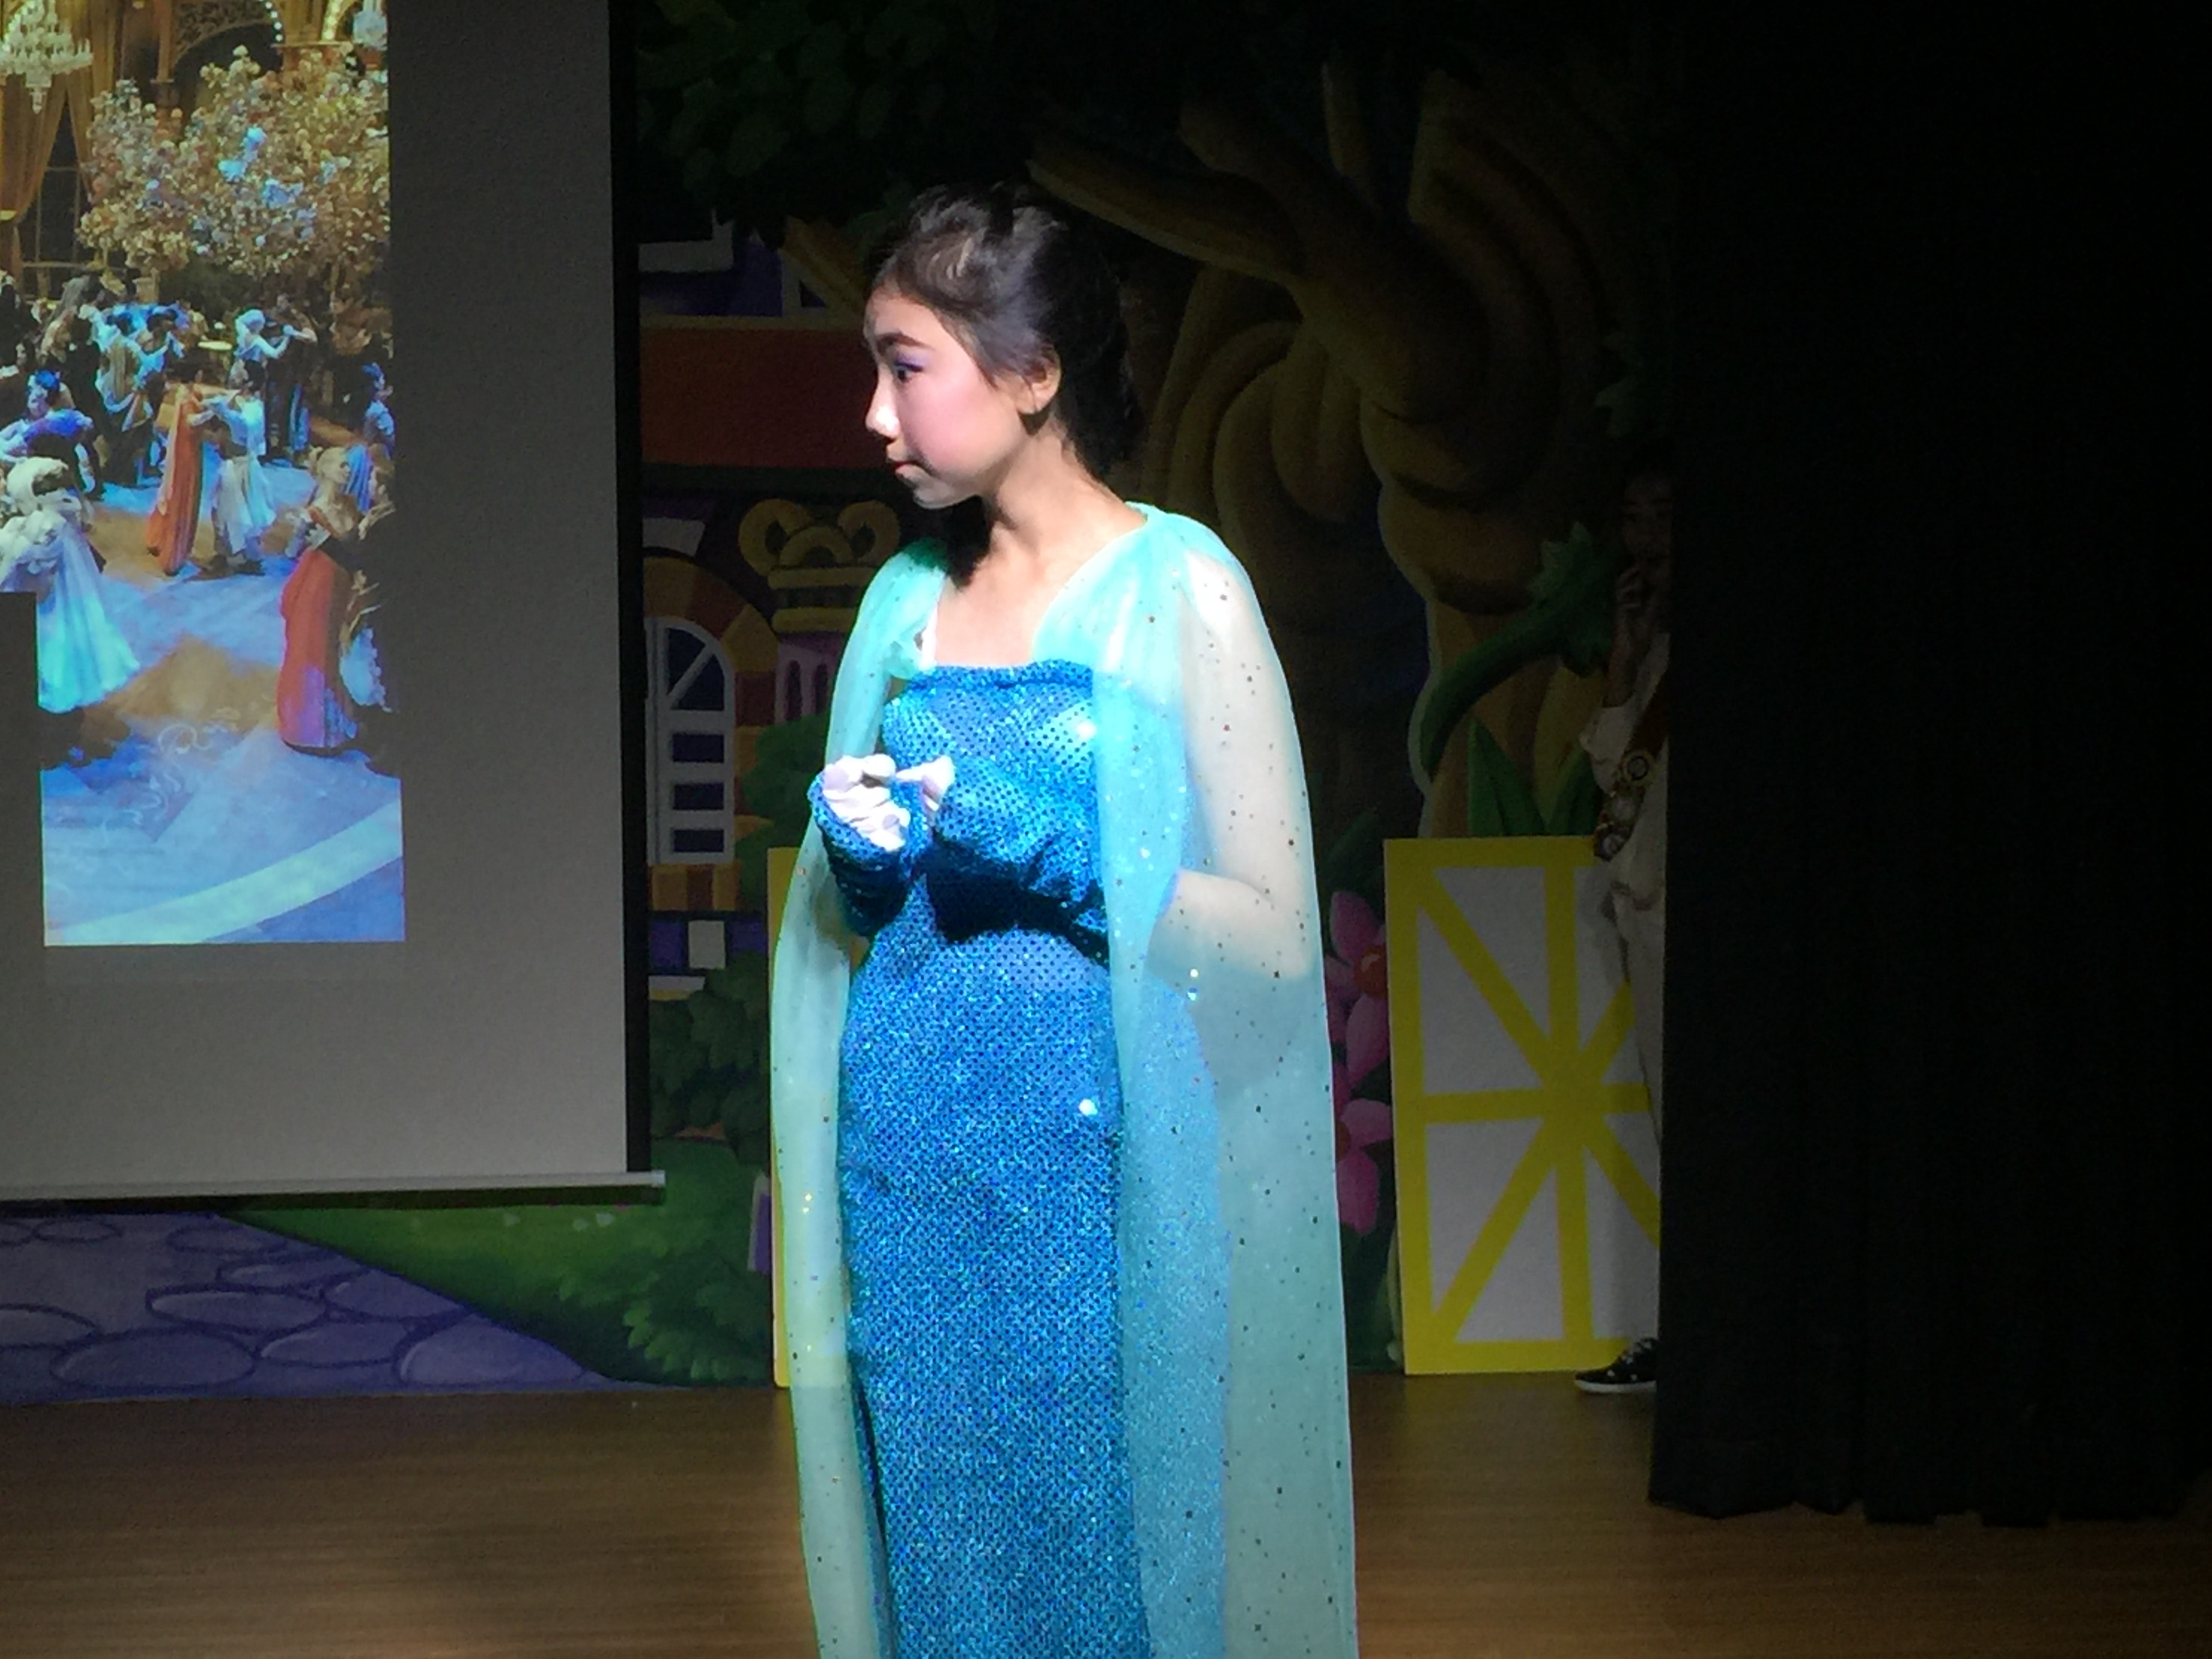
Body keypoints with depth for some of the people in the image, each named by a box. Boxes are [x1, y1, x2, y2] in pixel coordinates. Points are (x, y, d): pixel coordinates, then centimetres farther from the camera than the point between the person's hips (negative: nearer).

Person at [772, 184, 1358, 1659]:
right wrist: (862, 853, -1)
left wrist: (1048, 853, -17)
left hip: (1092, 1164, -5)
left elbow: (1272, 931, -9)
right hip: (908, 1161, 5)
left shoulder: (1179, 587, -6)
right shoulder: (909, 598, 11)